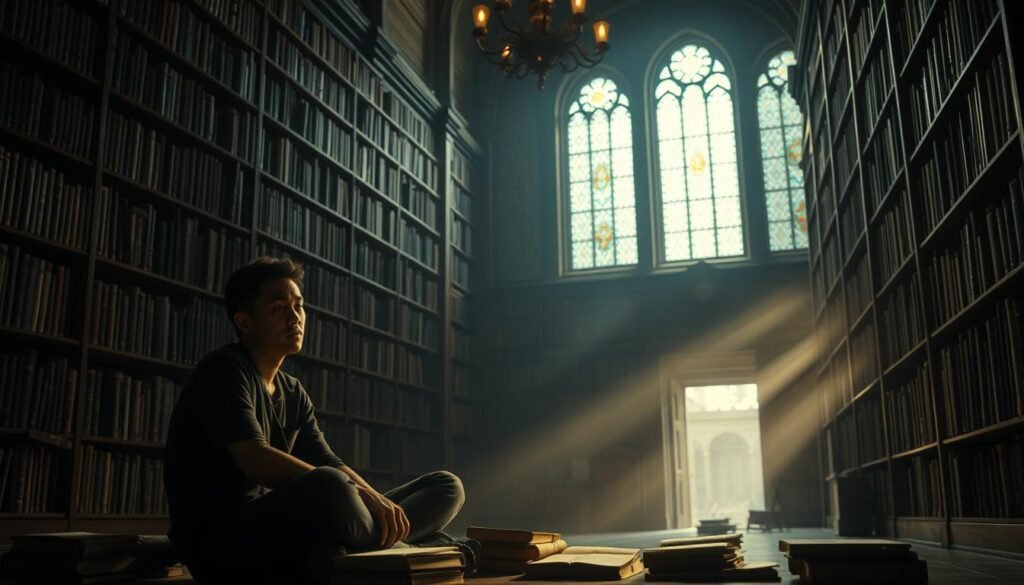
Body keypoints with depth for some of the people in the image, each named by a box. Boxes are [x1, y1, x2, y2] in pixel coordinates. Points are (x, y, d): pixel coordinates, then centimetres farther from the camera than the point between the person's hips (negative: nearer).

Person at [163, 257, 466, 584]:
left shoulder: (293, 393, 16)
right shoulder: (224, 371, -7)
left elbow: (329, 464, 9)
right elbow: (256, 461, -22)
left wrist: (377, 500, -12)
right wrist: (360, 491, -24)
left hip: (280, 538, 8)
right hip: (221, 544, -7)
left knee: (446, 487, 3)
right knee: (328, 486, -41)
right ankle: (394, 548, -14)